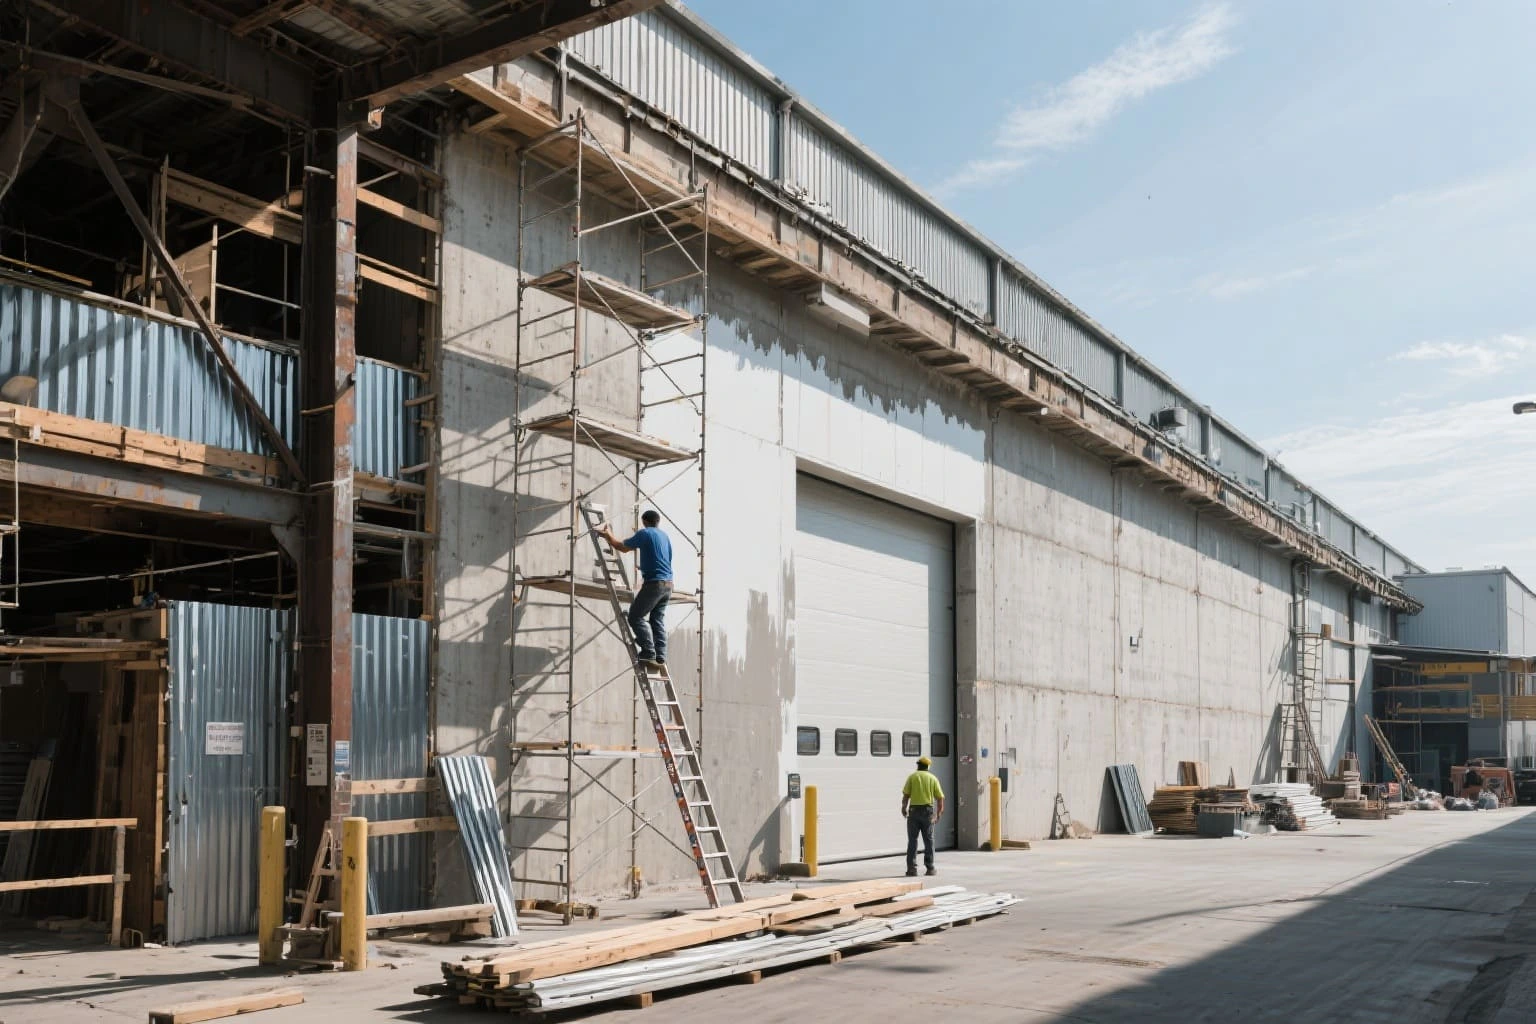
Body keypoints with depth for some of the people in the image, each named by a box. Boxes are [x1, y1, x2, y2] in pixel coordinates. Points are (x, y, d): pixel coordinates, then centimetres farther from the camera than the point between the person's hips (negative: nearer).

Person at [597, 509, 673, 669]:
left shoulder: (644, 533, -4)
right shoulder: (665, 536, 18)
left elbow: (623, 547, 5)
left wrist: (608, 536, 20)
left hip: (654, 582, -8)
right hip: (668, 583, 8)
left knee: (636, 616, -1)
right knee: (657, 620, 11)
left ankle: (649, 655, -11)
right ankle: (660, 657, 3)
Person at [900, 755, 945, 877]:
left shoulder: (912, 777, 2)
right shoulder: (933, 778, 6)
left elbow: (906, 795, -5)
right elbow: (940, 797, 3)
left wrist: (904, 808, 10)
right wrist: (939, 813, 13)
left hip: (914, 810, -1)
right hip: (928, 810, 1)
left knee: (912, 840, 4)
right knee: (928, 840, 9)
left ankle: (912, 868, -1)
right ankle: (930, 868, 9)